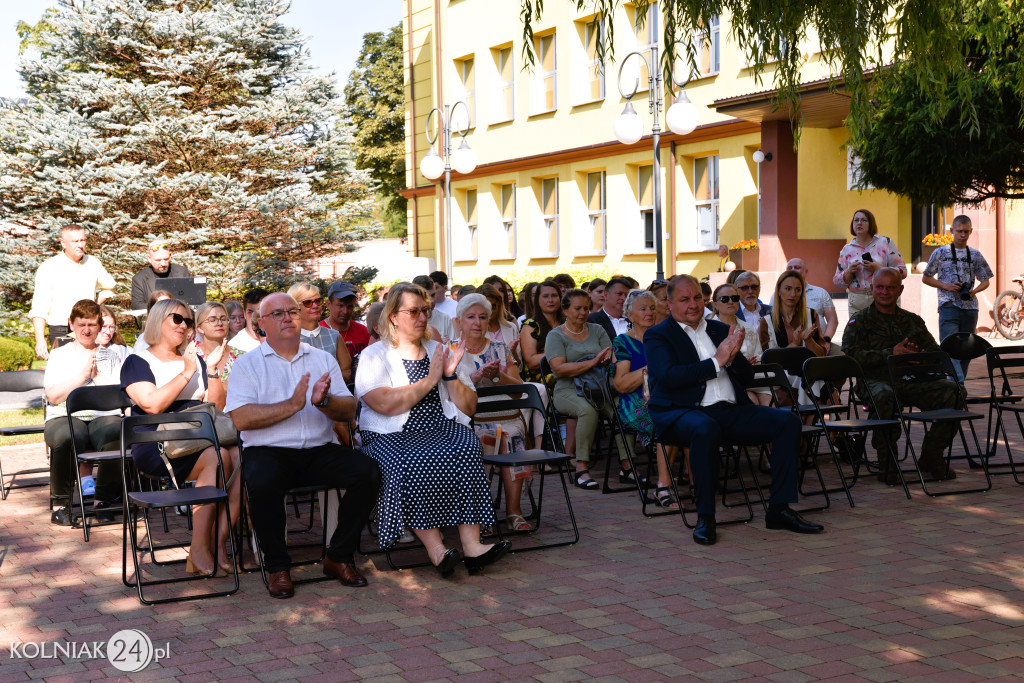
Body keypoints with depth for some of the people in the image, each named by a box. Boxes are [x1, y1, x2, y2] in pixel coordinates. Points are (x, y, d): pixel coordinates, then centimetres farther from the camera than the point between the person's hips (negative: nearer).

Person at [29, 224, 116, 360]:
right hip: (60, 333, -3)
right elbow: (39, 309, -5)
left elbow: (109, 287, 30)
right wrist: (40, 340, -15)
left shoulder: (93, 263, 10)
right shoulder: (48, 268, -1)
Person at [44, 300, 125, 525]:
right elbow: (53, 396, 1)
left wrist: (97, 375, -2)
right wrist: (83, 375, -5)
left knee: (116, 437, -35)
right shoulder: (59, 355, 17)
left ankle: (104, 500, -14)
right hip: (65, 416, -1)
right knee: (67, 438, -38)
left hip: (104, 416, 1)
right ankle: (61, 503, -19)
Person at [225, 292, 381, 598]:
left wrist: (324, 402, -16)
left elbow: (349, 411, 7)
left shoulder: (324, 359, 17)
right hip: (268, 450, -3)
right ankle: (277, 567, -12)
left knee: (367, 471, -22)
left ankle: (339, 557, -5)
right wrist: (293, 405, -17)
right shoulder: (247, 364, 6)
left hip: (320, 450, 3)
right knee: (262, 482, -36)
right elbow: (241, 419, -9)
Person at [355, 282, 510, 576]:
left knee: (467, 450, -30)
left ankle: (472, 545, -34)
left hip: (444, 430, 3)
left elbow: (469, 408, 16)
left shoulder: (441, 352, 20)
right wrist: (431, 379, -7)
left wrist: (450, 375, -1)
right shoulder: (374, 356, 6)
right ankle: (435, 548, -36)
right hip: (393, 437, -3)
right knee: (410, 464, -35)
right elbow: (386, 404, -13)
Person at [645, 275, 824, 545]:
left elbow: (747, 374, 17)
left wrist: (732, 357, -7)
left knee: (788, 421, -11)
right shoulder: (658, 336, 5)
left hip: (729, 411, 6)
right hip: (684, 412, -6)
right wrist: (716, 362, -12)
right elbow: (669, 376, -13)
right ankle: (705, 517, -28)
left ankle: (779, 509, -8)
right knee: (705, 429, -40)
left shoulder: (720, 330, 22)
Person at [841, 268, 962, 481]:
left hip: (910, 381, 4)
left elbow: (935, 352, 16)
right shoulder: (859, 321, 10)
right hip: (875, 380, -4)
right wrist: (890, 354, -14)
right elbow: (851, 355, -7)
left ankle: (931, 456, -7)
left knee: (951, 391, -21)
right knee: (883, 395, -41)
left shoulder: (913, 321, 23)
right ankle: (887, 462, -23)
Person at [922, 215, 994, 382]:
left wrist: (974, 291, -5)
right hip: (949, 305, -3)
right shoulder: (940, 253, 4)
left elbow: (986, 280, 17)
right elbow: (926, 278, 7)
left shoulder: (975, 255, 12)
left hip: (970, 307, 3)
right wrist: (946, 286, -8)